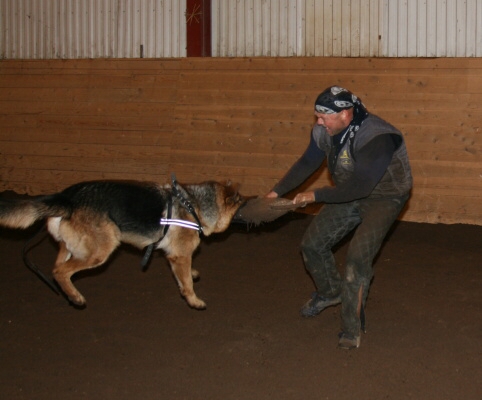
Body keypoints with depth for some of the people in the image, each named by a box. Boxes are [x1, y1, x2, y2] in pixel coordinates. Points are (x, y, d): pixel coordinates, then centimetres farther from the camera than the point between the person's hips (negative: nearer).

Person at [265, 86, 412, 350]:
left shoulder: (376, 138, -35)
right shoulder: (324, 131, -12)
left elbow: (360, 186, -36)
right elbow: (307, 163, 6)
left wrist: (316, 196, -31)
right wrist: (277, 191, 0)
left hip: (384, 197, -7)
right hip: (349, 194, 7)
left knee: (358, 255, -23)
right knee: (312, 243, 7)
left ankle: (352, 328, -9)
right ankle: (329, 292, 37)